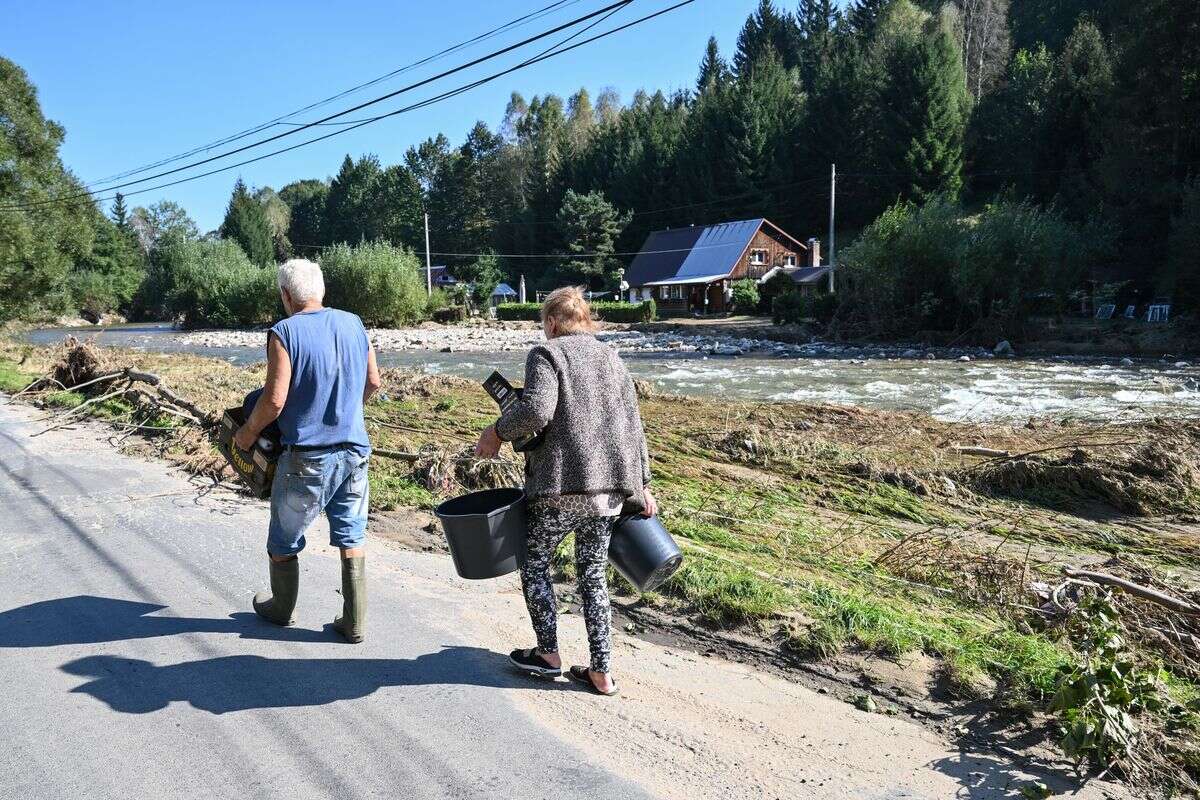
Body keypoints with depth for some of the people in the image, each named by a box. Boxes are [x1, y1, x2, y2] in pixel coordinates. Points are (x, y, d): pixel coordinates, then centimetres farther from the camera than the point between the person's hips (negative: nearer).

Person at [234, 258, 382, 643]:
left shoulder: (284, 333, -12)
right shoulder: (353, 324, 3)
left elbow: (274, 400, -15)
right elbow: (373, 381, 11)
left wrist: (247, 433, 2)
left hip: (307, 456, -4)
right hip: (354, 450, 4)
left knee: (284, 540, 17)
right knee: (352, 537, 12)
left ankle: (281, 609, 37)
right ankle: (354, 622, 16)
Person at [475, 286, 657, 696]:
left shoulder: (546, 354, -3)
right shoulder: (611, 357, 15)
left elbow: (535, 411, -20)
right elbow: (633, 425, 13)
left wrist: (497, 432, -2)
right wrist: (641, 484, 17)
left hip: (563, 484, -6)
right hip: (612, 486, 6)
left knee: (534, 561, 15)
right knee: (593, 572, 14)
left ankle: (548, 654, 23)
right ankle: (601, 672, 15)